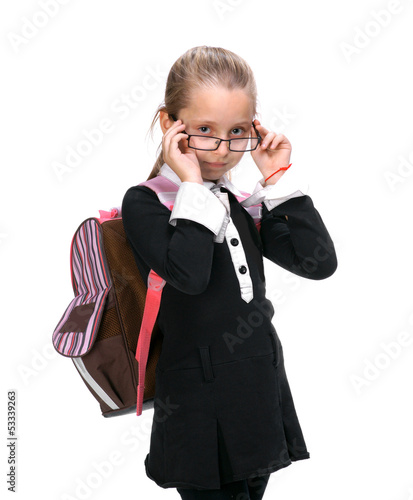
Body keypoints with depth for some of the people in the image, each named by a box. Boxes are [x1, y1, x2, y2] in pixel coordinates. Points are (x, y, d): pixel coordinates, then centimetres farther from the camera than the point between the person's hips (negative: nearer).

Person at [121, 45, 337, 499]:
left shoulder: (248, 206, 10)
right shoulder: (145, 203, -8)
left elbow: (319, 263, -2)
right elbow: (189, 274, -26)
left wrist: (280, 179, -3)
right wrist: (192, 187, -18)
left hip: (262, 406, 6)